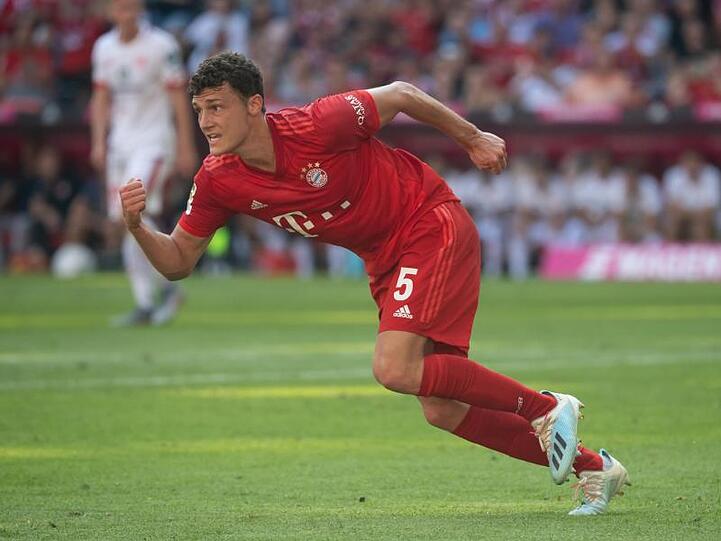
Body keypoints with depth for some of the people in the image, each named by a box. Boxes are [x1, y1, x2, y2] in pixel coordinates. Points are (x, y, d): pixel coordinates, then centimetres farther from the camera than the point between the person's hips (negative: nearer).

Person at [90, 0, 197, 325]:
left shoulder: (161, 45, -8)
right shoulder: (104, 48, 9)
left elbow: (178, 99, -7)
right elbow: (101, 98, 15)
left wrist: (185, 148, -10)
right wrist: (99, 143, 5)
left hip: (154, 140, -6)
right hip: (120, 140, 6)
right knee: (122, 221, 3)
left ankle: (165, 286, -8)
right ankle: (144, 305, 9)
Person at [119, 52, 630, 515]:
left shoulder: (316, 126, -26)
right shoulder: (218, 180, -10)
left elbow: (398, 95, -11)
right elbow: (179, 262, -1)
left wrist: (473, 138, 1)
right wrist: (137, 226, -21)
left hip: (433, 226, -7)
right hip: (385, 261, 7)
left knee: (395, 369, -24)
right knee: (443, 411, 3)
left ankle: (546, 408, -8)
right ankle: (593, 468, 15)